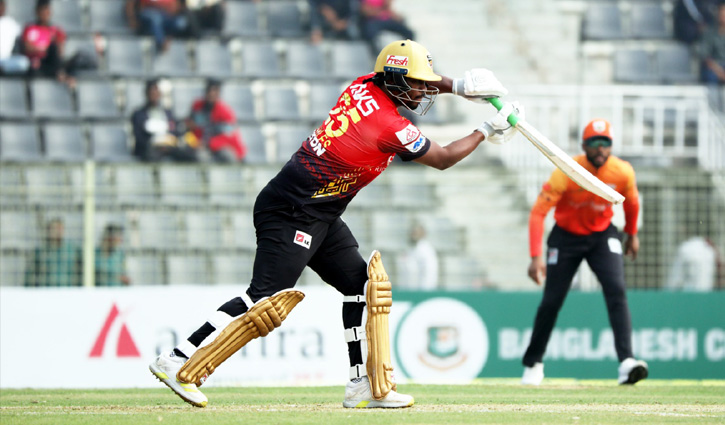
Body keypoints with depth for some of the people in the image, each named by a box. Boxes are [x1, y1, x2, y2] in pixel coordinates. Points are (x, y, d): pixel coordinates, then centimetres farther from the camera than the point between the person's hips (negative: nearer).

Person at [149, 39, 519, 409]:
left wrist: (457, 86, 14)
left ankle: (364, 385, 7)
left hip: (320, 217, 10)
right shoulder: (391, 128, -19)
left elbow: (414, 84, 27)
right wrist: (487, 130, 7)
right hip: (291, 214, -10)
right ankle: (179, 363, -13)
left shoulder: (364, 86, 5)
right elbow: (442, 159, -4)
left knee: (362, 284, 8)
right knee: (266, 299, -13)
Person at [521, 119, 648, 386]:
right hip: (566, 236, -1)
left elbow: (631, 201, 7)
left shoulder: (623, 173, -17)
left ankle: (626, 362, -29)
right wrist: (536, 257, -39)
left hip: (603, 236, 1)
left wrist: (632, 235, 20)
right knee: (551, 301, 1)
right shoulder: (566, 173, -26)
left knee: (616, 291, -20)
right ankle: (533, 364, 23)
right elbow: (538, 212, -29)